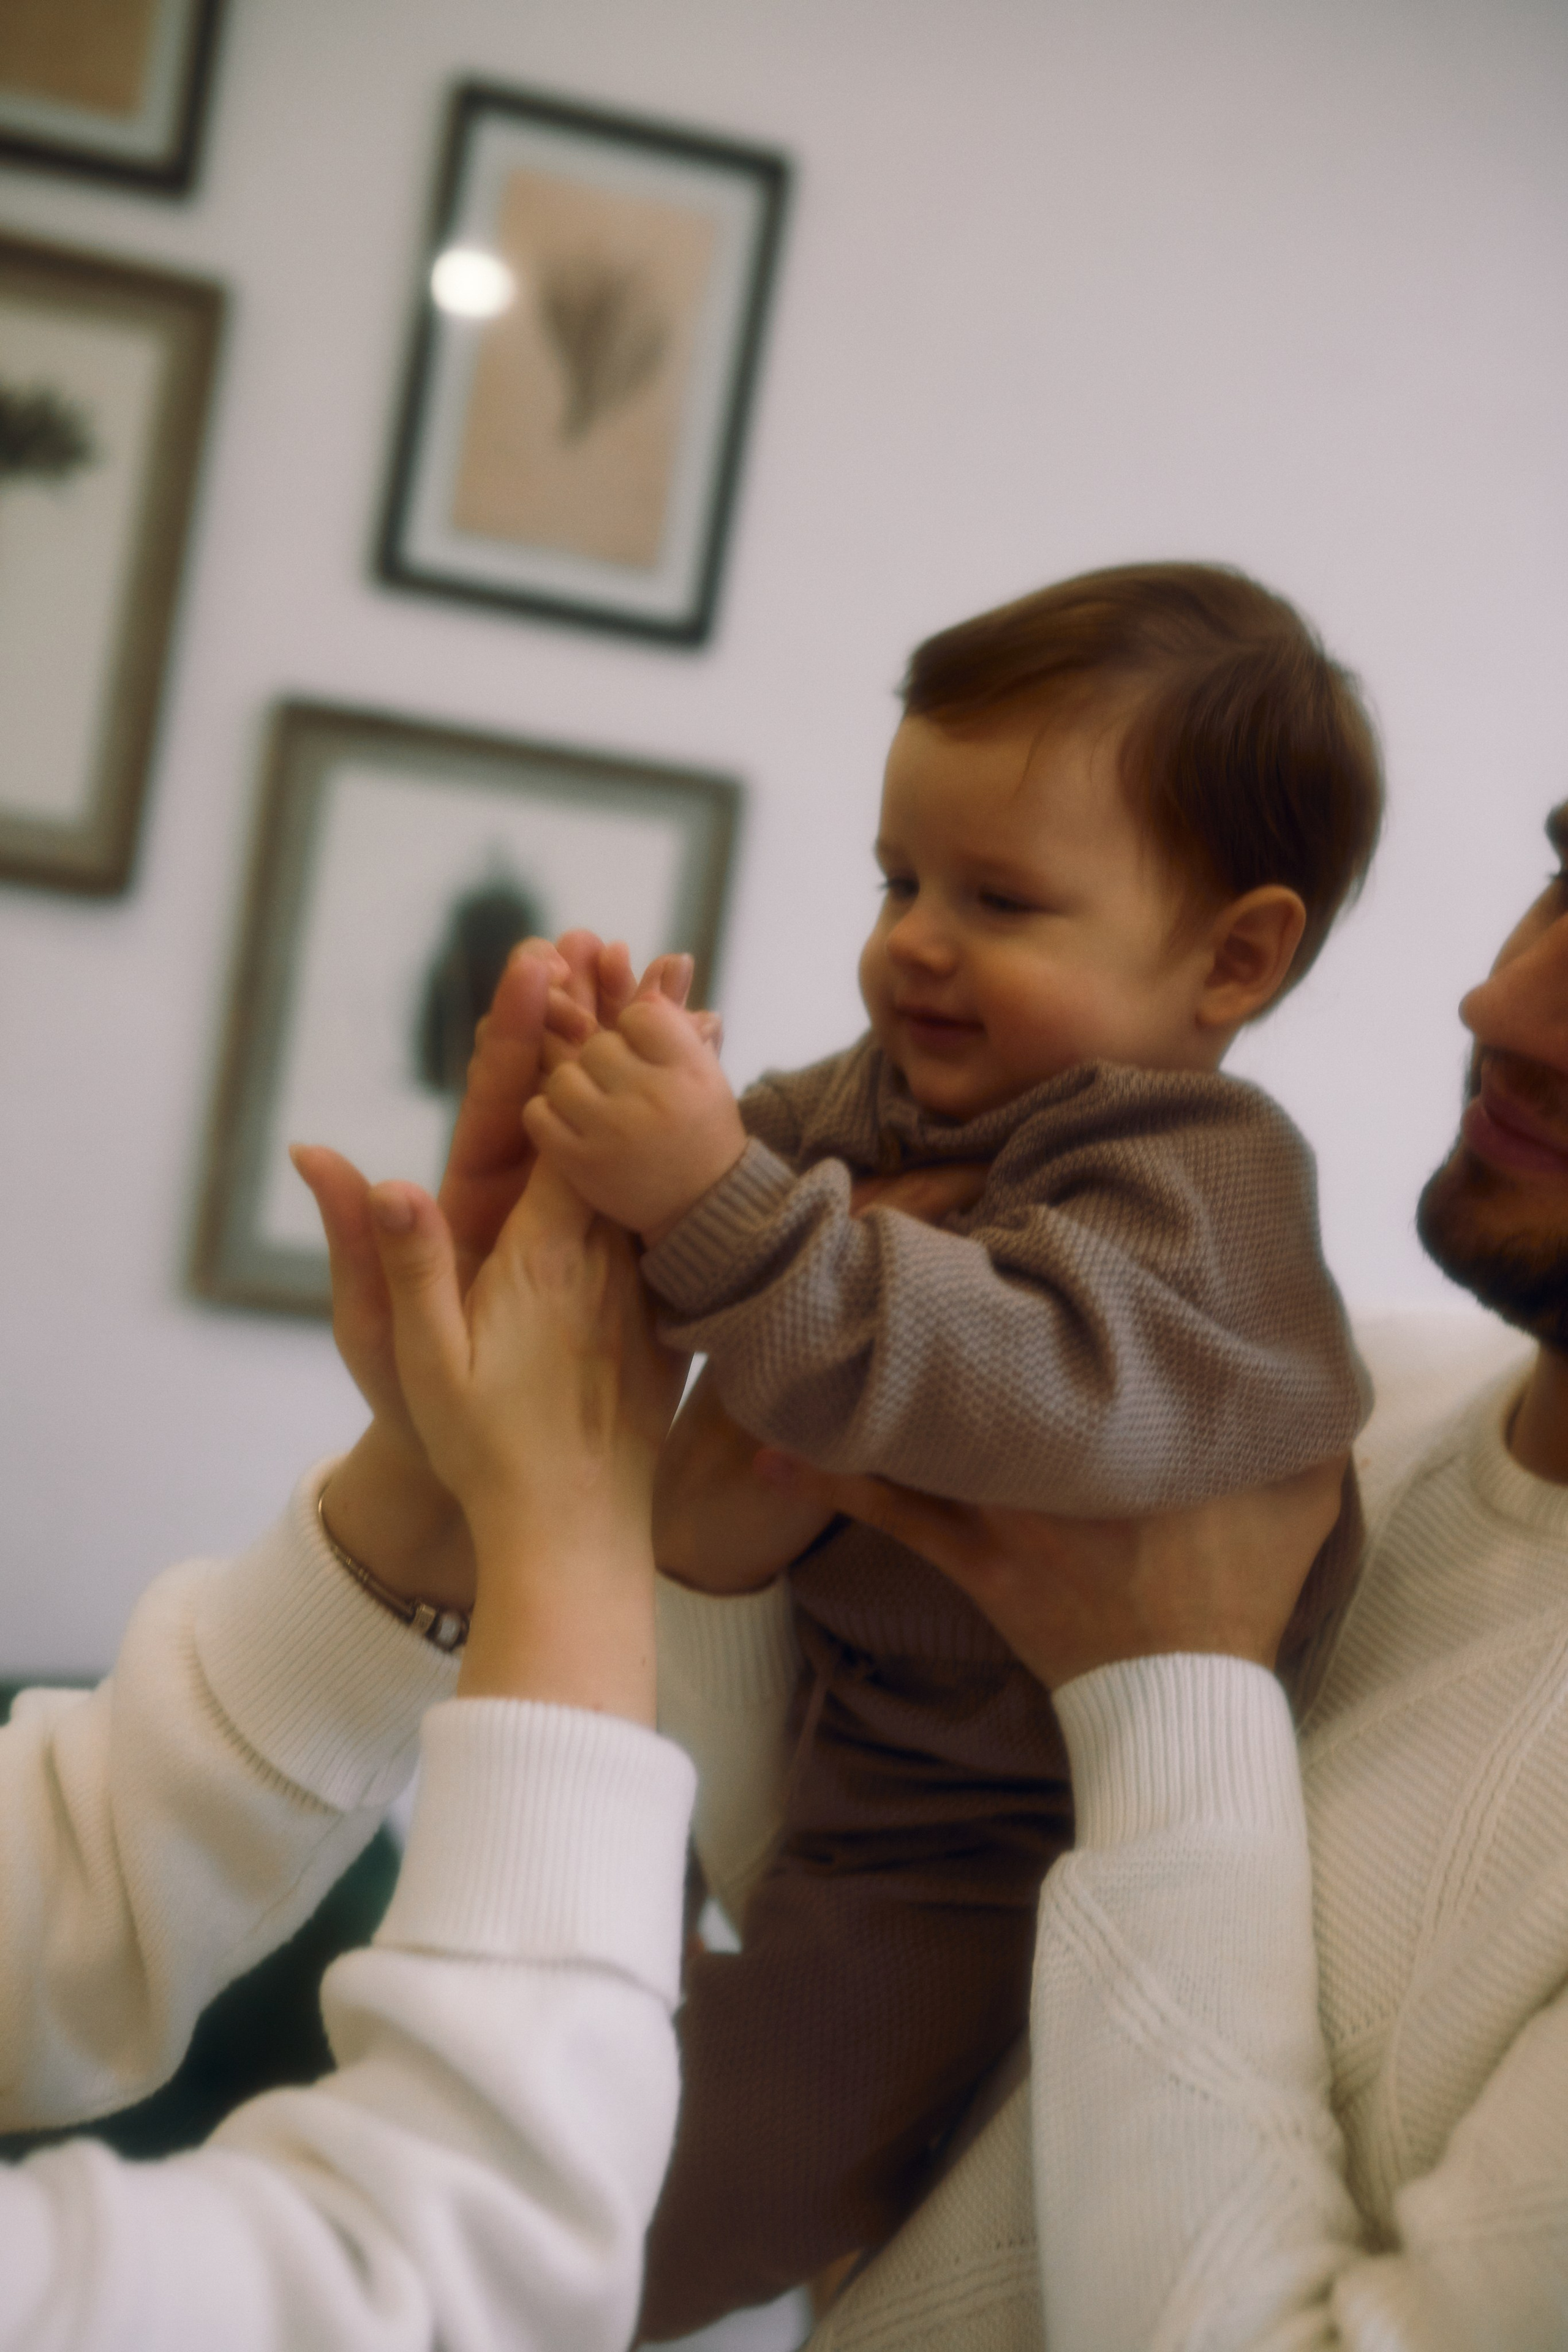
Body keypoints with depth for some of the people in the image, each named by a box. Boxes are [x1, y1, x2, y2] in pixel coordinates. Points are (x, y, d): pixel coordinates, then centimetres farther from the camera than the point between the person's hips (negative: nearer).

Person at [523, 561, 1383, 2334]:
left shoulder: (1201, 1183, -23)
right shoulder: (892, 1092, 3)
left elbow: (1040, 1388, -40)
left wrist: (716, 1203, -47)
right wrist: (616, 1086, -16)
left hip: (971, 1857, -8)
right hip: (828, 1750, 9)